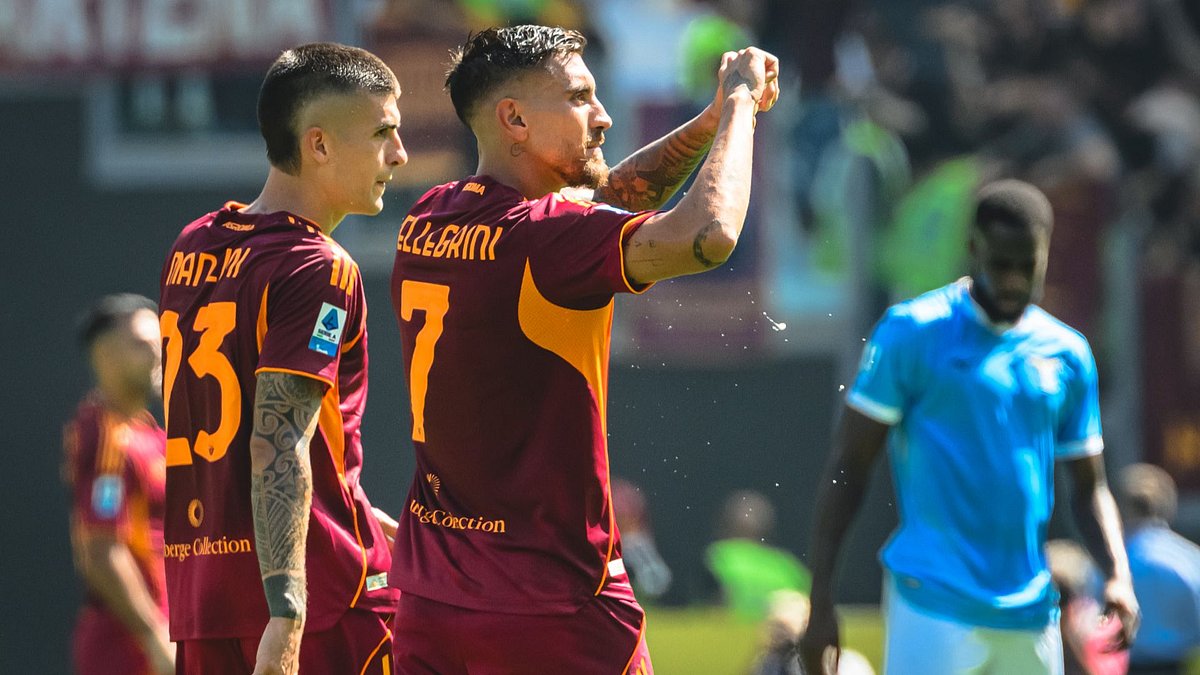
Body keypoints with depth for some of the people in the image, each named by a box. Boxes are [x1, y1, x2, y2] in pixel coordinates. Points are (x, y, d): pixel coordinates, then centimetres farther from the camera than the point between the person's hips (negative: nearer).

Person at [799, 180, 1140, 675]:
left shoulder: (1066, 354, 12)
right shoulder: (911, 333, -2)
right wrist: (820, 601, -8)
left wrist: (1117, 576, 1)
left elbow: (1089, 486, 20)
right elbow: (847, 467, -2)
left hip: (1031, 616, 5)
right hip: (934, 611, -5)